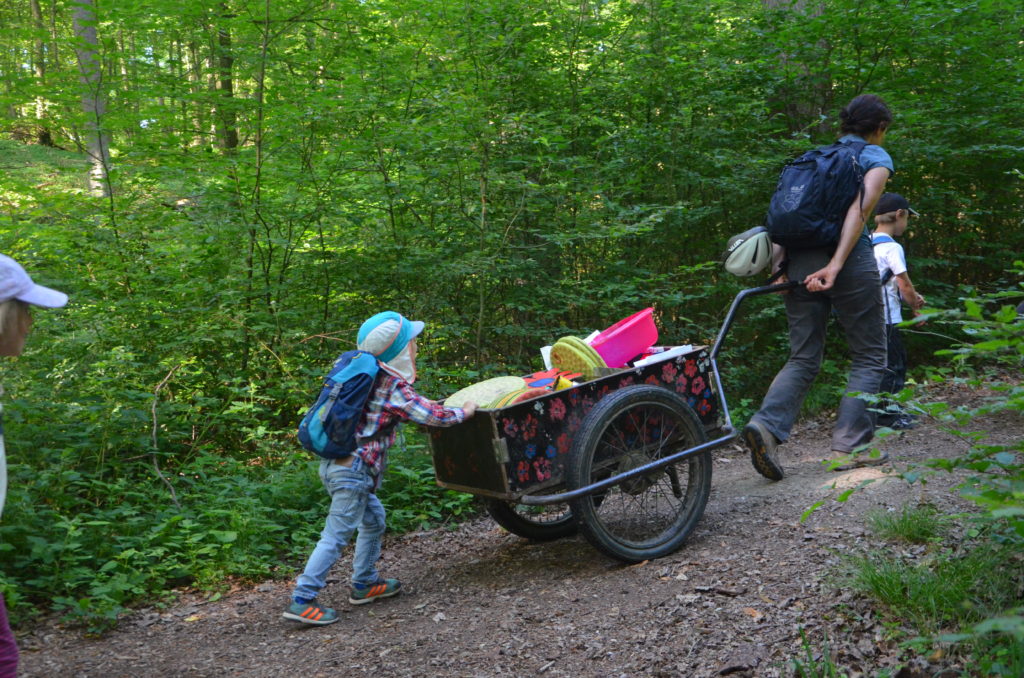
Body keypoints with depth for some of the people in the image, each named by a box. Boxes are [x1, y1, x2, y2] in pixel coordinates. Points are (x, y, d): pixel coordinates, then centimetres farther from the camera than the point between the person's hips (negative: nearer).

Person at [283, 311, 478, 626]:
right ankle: (301, 601, -4)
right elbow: (433, 417, -12)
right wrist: (463, 412, 5)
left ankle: (364, 584, 32)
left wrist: (421, 405, 27)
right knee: (336, 535, -5)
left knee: (373, 520, 22)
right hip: (354, 468, -10)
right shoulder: (393, 387, -14)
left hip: (337, 461, 10)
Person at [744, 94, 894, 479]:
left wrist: (782, 262, 9)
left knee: (803, 358, 9)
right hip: (850, 260, -5)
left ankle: (766, 424, -15)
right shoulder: (876, 157, 4)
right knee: (868, 357, 9)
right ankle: (849, 447, 3)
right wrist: (835, 266, -22)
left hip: (800, 260, 5)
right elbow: (859, 210, -13)